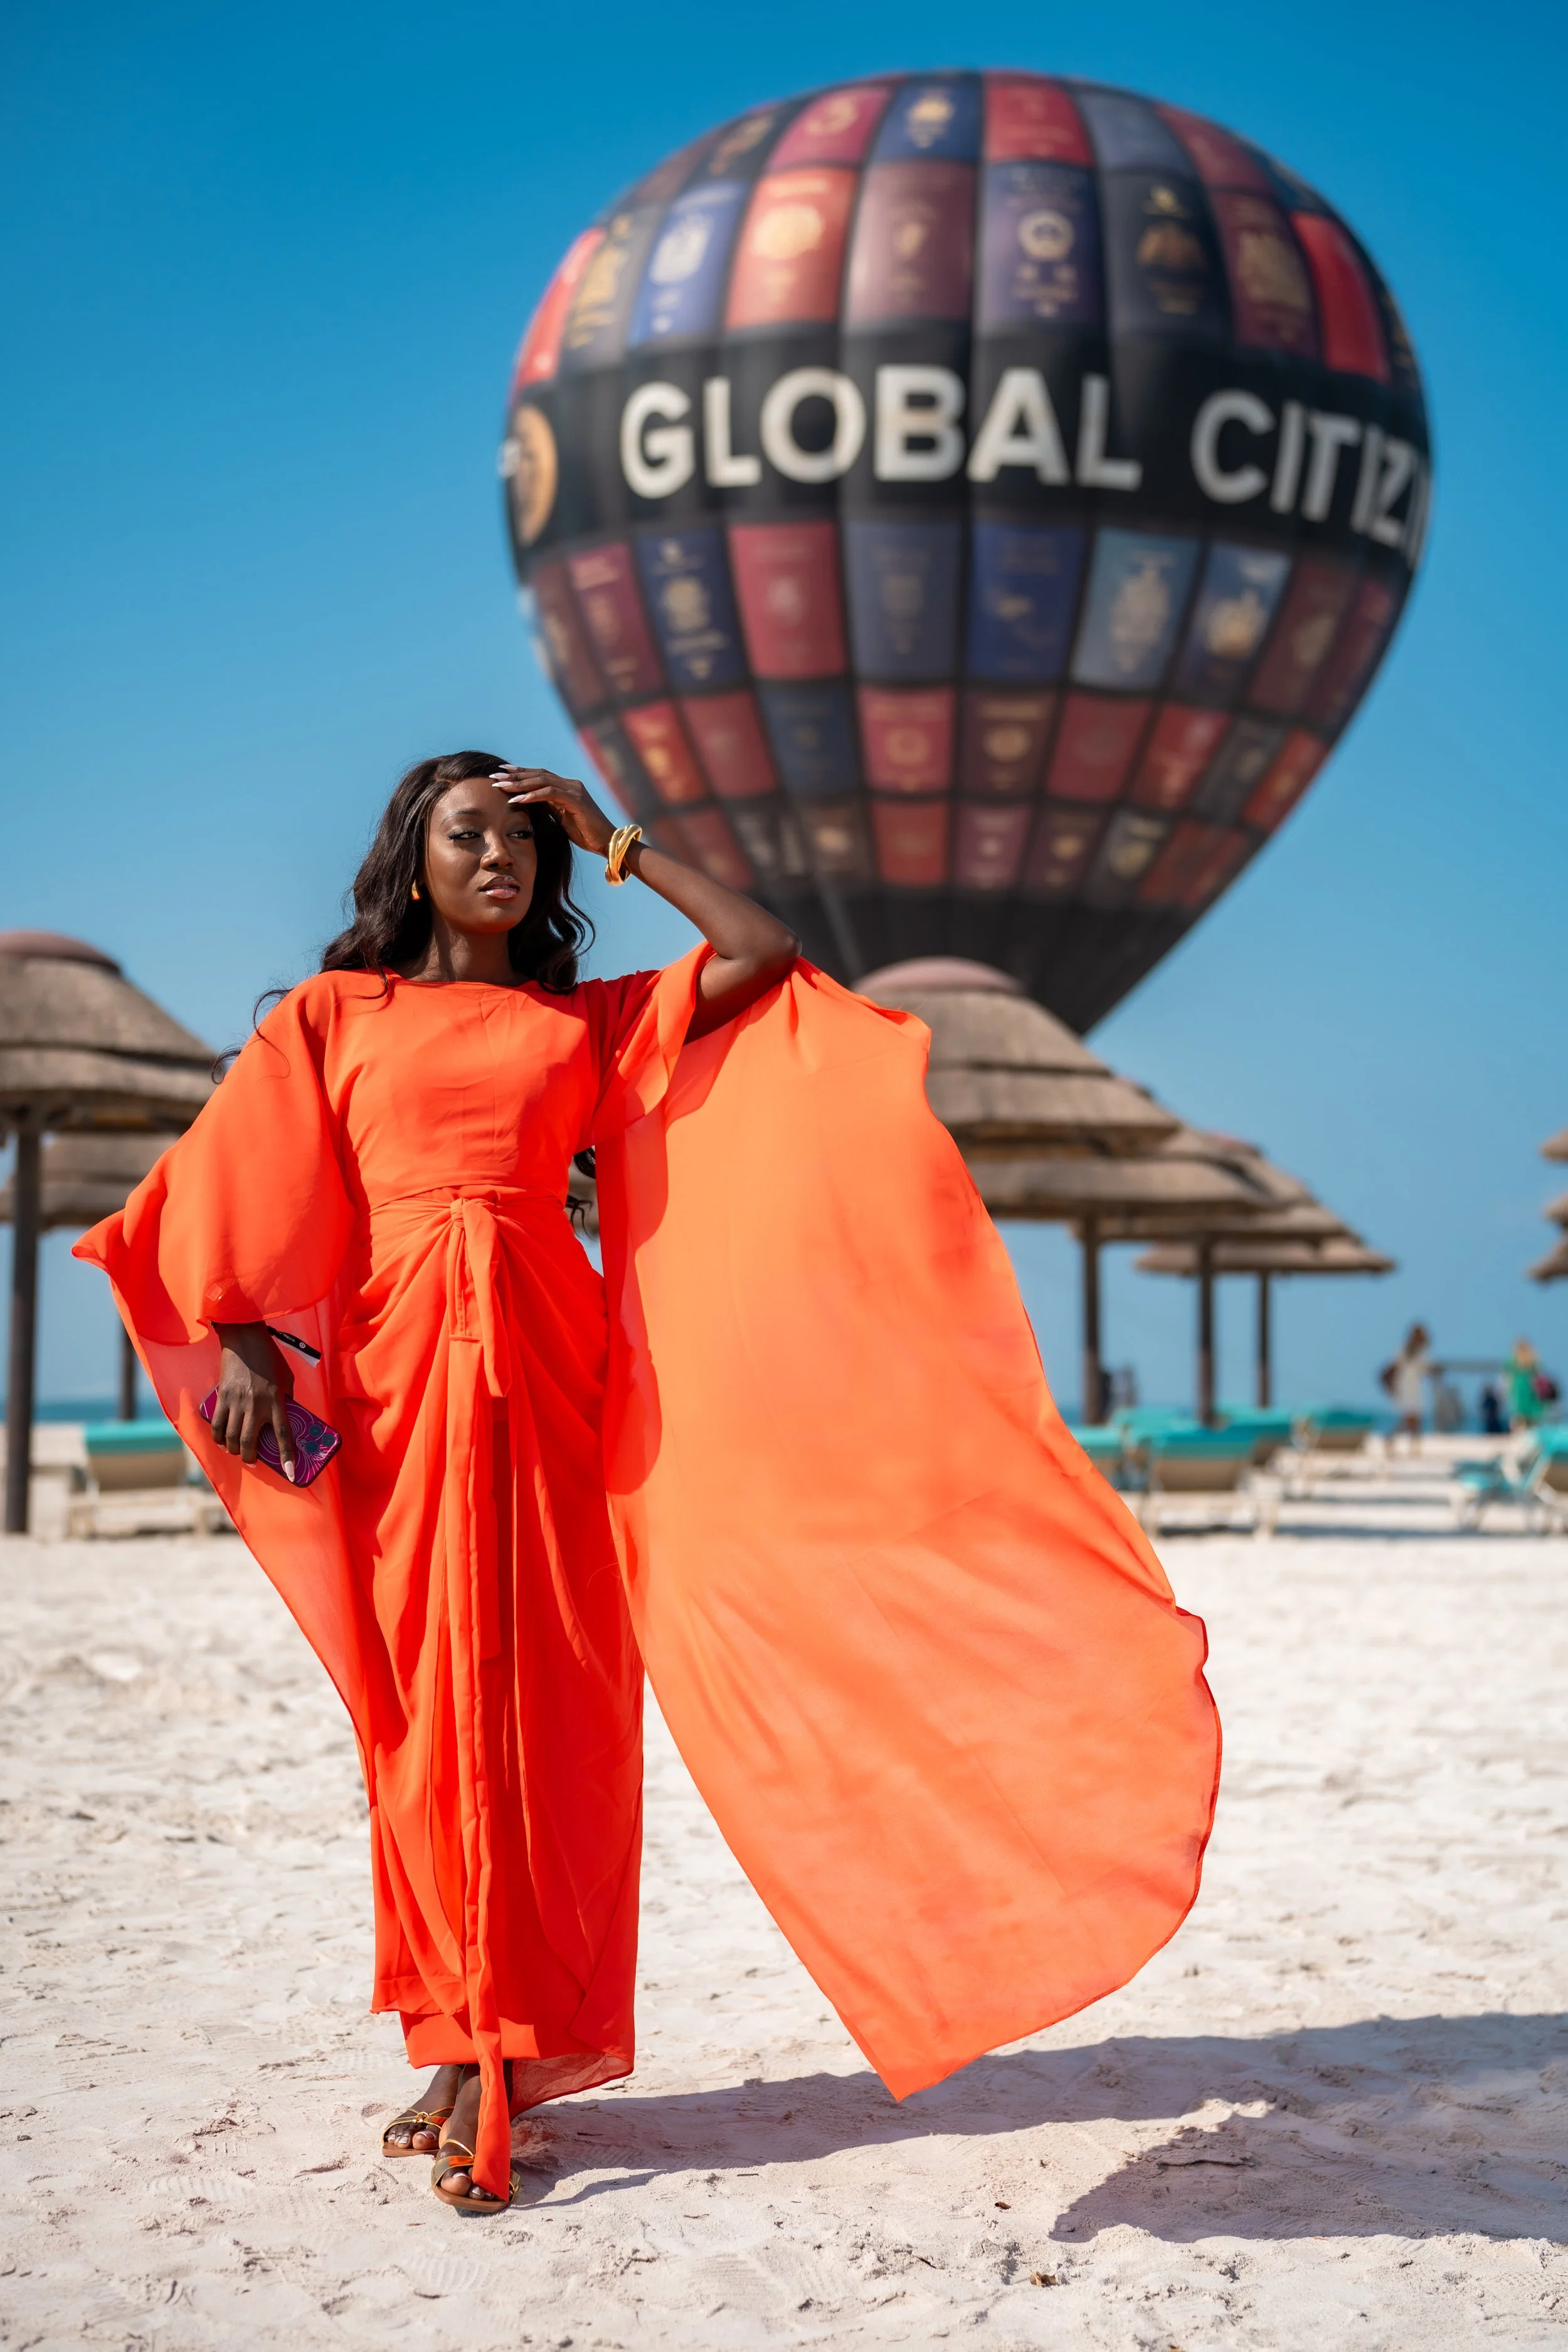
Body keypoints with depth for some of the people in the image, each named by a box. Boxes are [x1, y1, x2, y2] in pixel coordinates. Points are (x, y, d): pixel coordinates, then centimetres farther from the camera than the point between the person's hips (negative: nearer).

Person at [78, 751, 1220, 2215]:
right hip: (402, 1372, -1)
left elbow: (764, 957, 9)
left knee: (542, 1700, -3)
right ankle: (471, 2045, 10)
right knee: (429, 1705, 0)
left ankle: (496, 2054, 4)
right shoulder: (330, 1016, 12)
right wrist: (242, 1347, -8)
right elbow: (237, 1190, 6)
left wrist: (615, 844, 12)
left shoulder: (589, 1021, 15)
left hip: (551, 1374, 1)